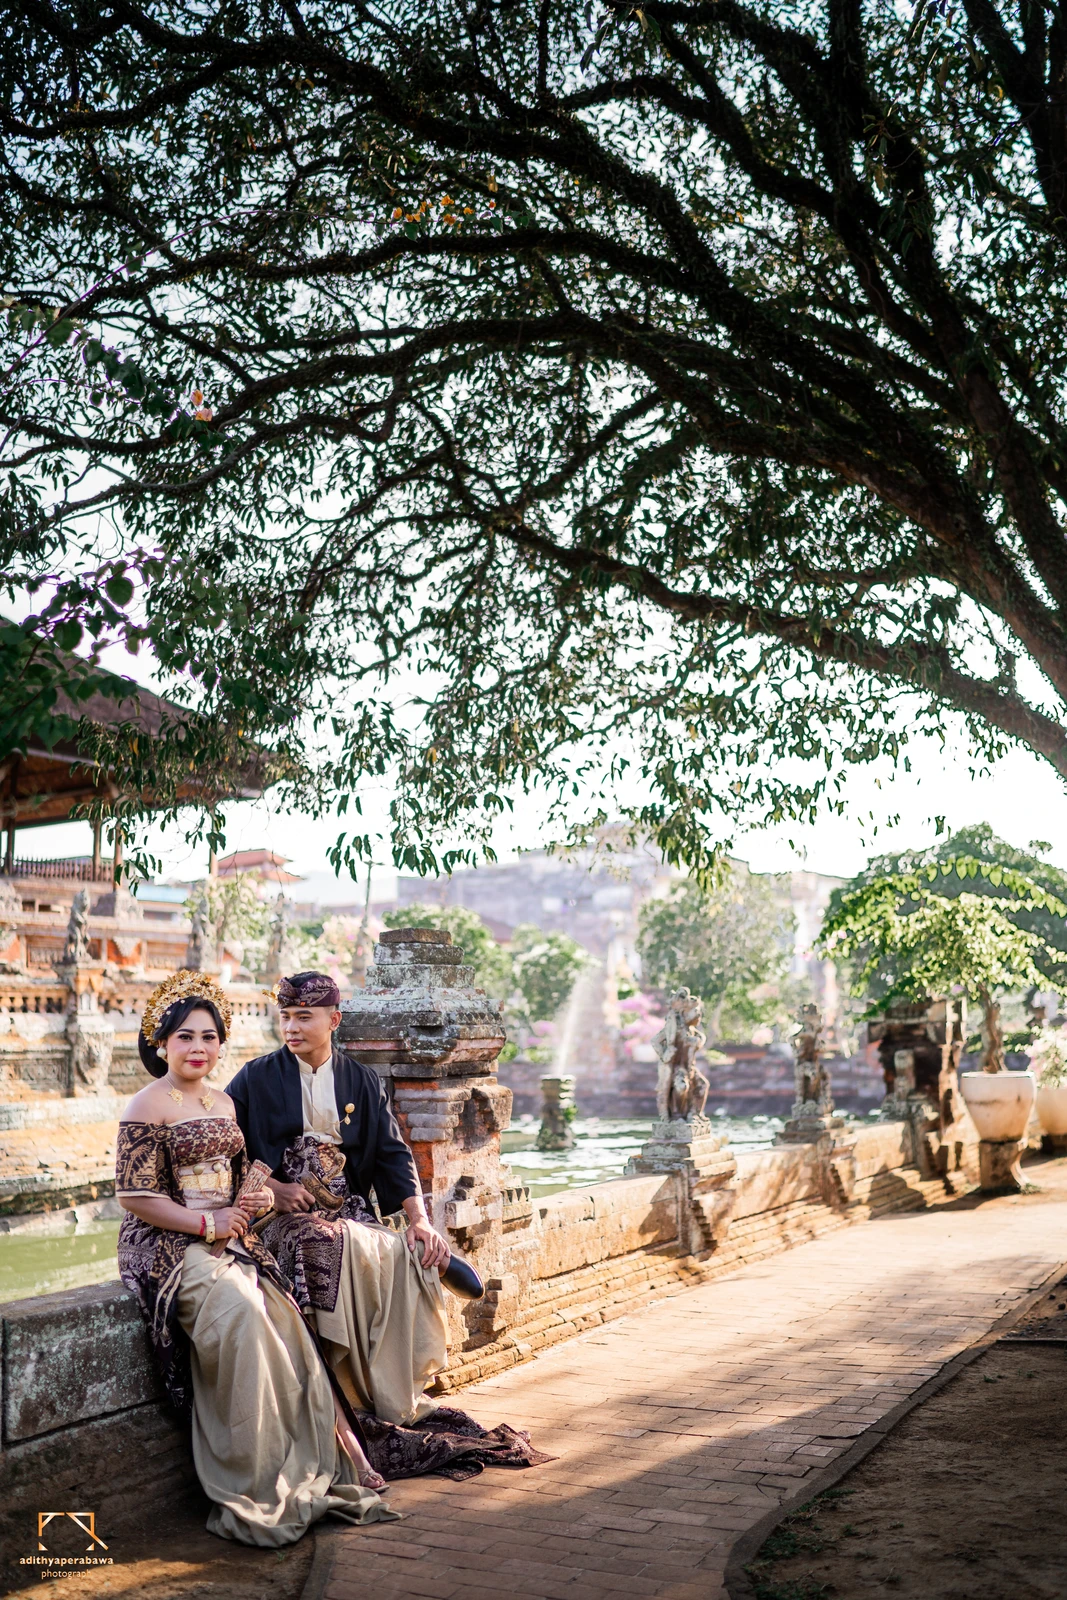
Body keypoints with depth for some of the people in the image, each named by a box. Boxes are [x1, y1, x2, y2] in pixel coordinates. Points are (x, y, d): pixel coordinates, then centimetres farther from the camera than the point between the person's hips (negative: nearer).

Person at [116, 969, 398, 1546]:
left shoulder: (222, 1102, 16)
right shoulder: (147, 1108, -6)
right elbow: (134, 1196, -11)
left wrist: (251, 1200, 4)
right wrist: (206, 1224, -13)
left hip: (228, 1239, 7)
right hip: (167, 1246, -7)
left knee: (279, 1318, -18)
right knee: (239, 1314, -31)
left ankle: (308, 1468, -14)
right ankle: (251, 1491, -24)